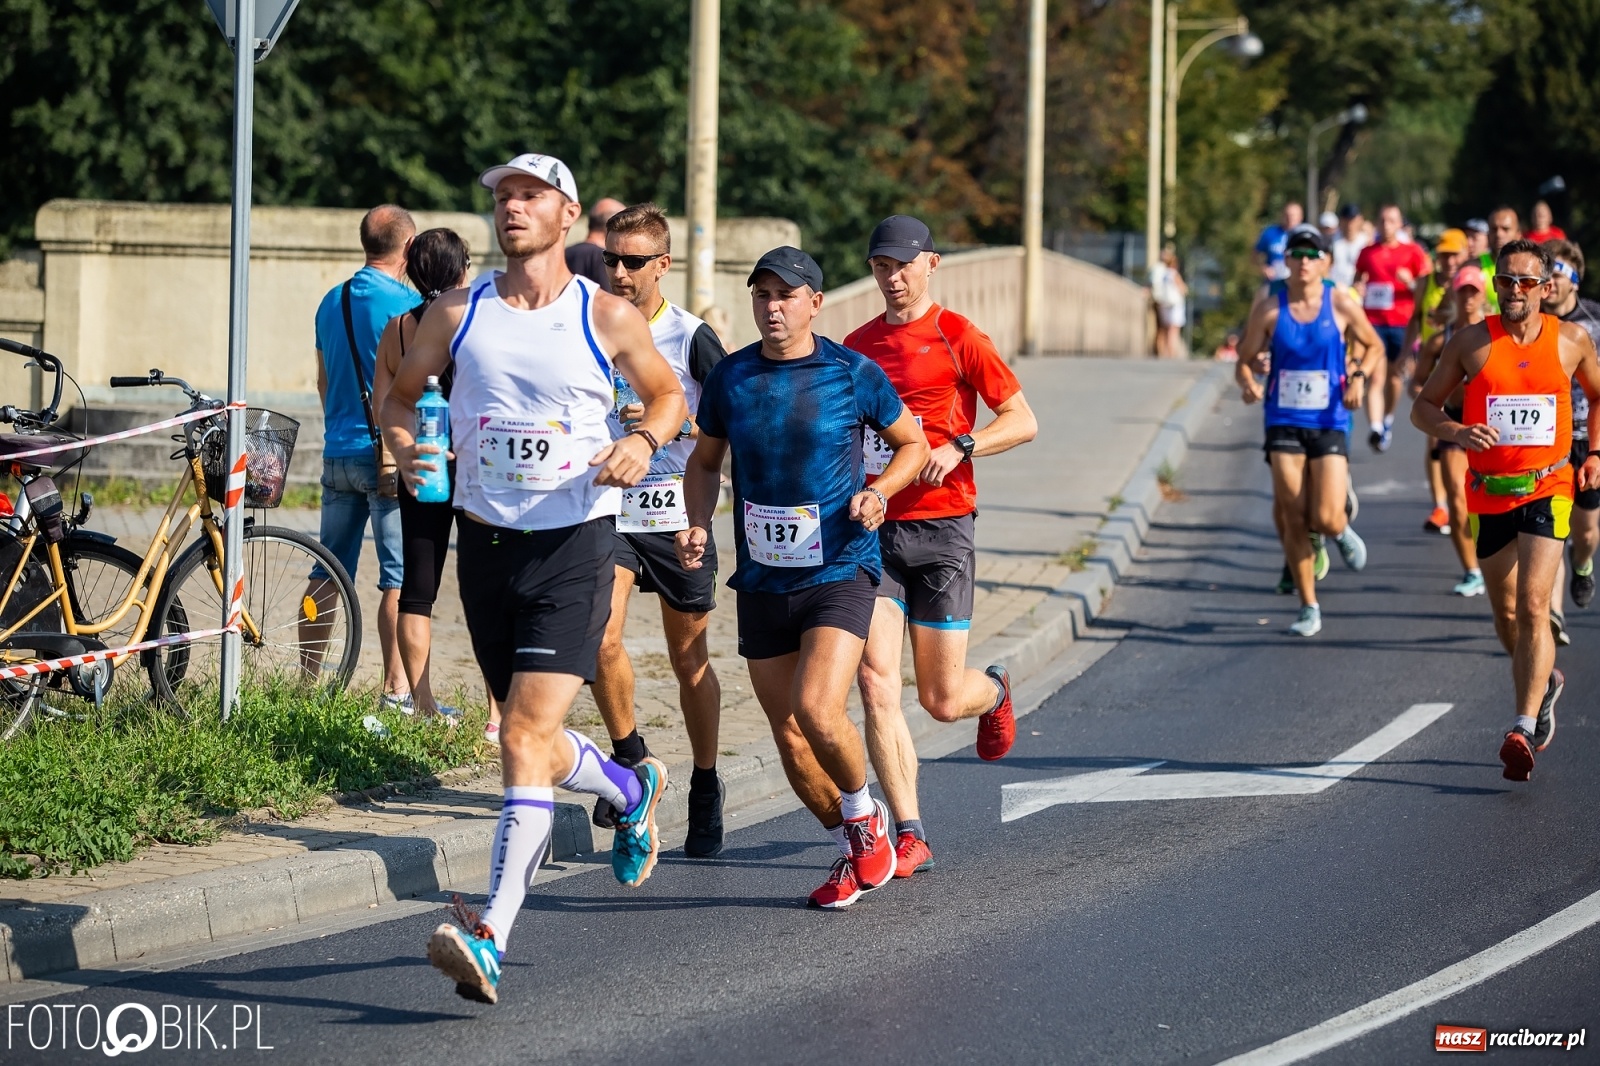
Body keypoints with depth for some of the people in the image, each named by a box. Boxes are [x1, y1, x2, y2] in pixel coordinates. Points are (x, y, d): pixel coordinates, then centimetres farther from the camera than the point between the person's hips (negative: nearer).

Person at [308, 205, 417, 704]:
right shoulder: (405, 303, -11)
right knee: (401, 578, -4)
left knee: (327, 574, 11)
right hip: (391, 456, -7)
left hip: (337, 452, 7)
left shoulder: (332, 301, 11)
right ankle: (396, 691, -7)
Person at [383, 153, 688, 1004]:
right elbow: (399, 390, 15)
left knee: (527, 738, -17)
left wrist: (644, 440, -8)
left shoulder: (609, 319, -2)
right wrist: (399, 441, -7)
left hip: (573, 547, -4)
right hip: (485, 543, 4)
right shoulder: (458, 313, 3)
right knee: (534, 744, 13)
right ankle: (633, 790, 46)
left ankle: (491, 934, -22)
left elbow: (667, 395, 14)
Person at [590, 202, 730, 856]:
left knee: (689, 660, 7)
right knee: (600, 641, -16)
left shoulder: (691, 337, -8)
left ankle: (706, 789, 22)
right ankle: (628, 755, 9)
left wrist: (671, 421, -21)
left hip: (677, 516, -2)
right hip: (608, 512, 2)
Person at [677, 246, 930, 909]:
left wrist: (879, 491, -10)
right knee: (789, 738, 6)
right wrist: (699, 526, -1)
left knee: (817, 710, -22)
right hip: (762, 581, 4)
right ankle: (856, 852, 27)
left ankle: (865, 817, 7)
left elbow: (912, 443, 9)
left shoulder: (853, 374, -5)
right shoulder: (730, 378, 3)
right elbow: (705, 462, 17)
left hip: (840, 572, -4)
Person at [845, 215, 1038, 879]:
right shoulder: (858, 346, 12)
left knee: (943, 700, 1)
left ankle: (994, 691, 40)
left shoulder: (958, 338, -2)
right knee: (876, 684, -11)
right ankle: (908, 837, -7)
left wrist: (959, 448, -17)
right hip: (872, 529, 4)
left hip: (942, 525, -4)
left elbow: (1023, 422, -3)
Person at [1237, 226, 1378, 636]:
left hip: (1330, 422, -1)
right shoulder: (1269, 309, -2)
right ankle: (1309, 608, 12)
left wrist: (1358, 375, -7)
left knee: (1326, 520, -11)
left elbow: (1373, 344, 12)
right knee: (1293, 521, -1)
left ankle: (1342, 533, 28)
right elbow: (1245, 359, 4)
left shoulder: (1340, 305, -3)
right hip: (1284, 422, 1)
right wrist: (1248, 383, -18)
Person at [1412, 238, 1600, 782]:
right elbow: (1423, 407, 3)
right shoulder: (1470, 342, -2)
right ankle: (1545, 682, 44)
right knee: (1506, 615, 14)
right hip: (1488, 493, 2)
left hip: (1548, 488, -2)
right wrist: (1456, 432, -18)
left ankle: (1524, 728, -19)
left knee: (1533, 607, -17)